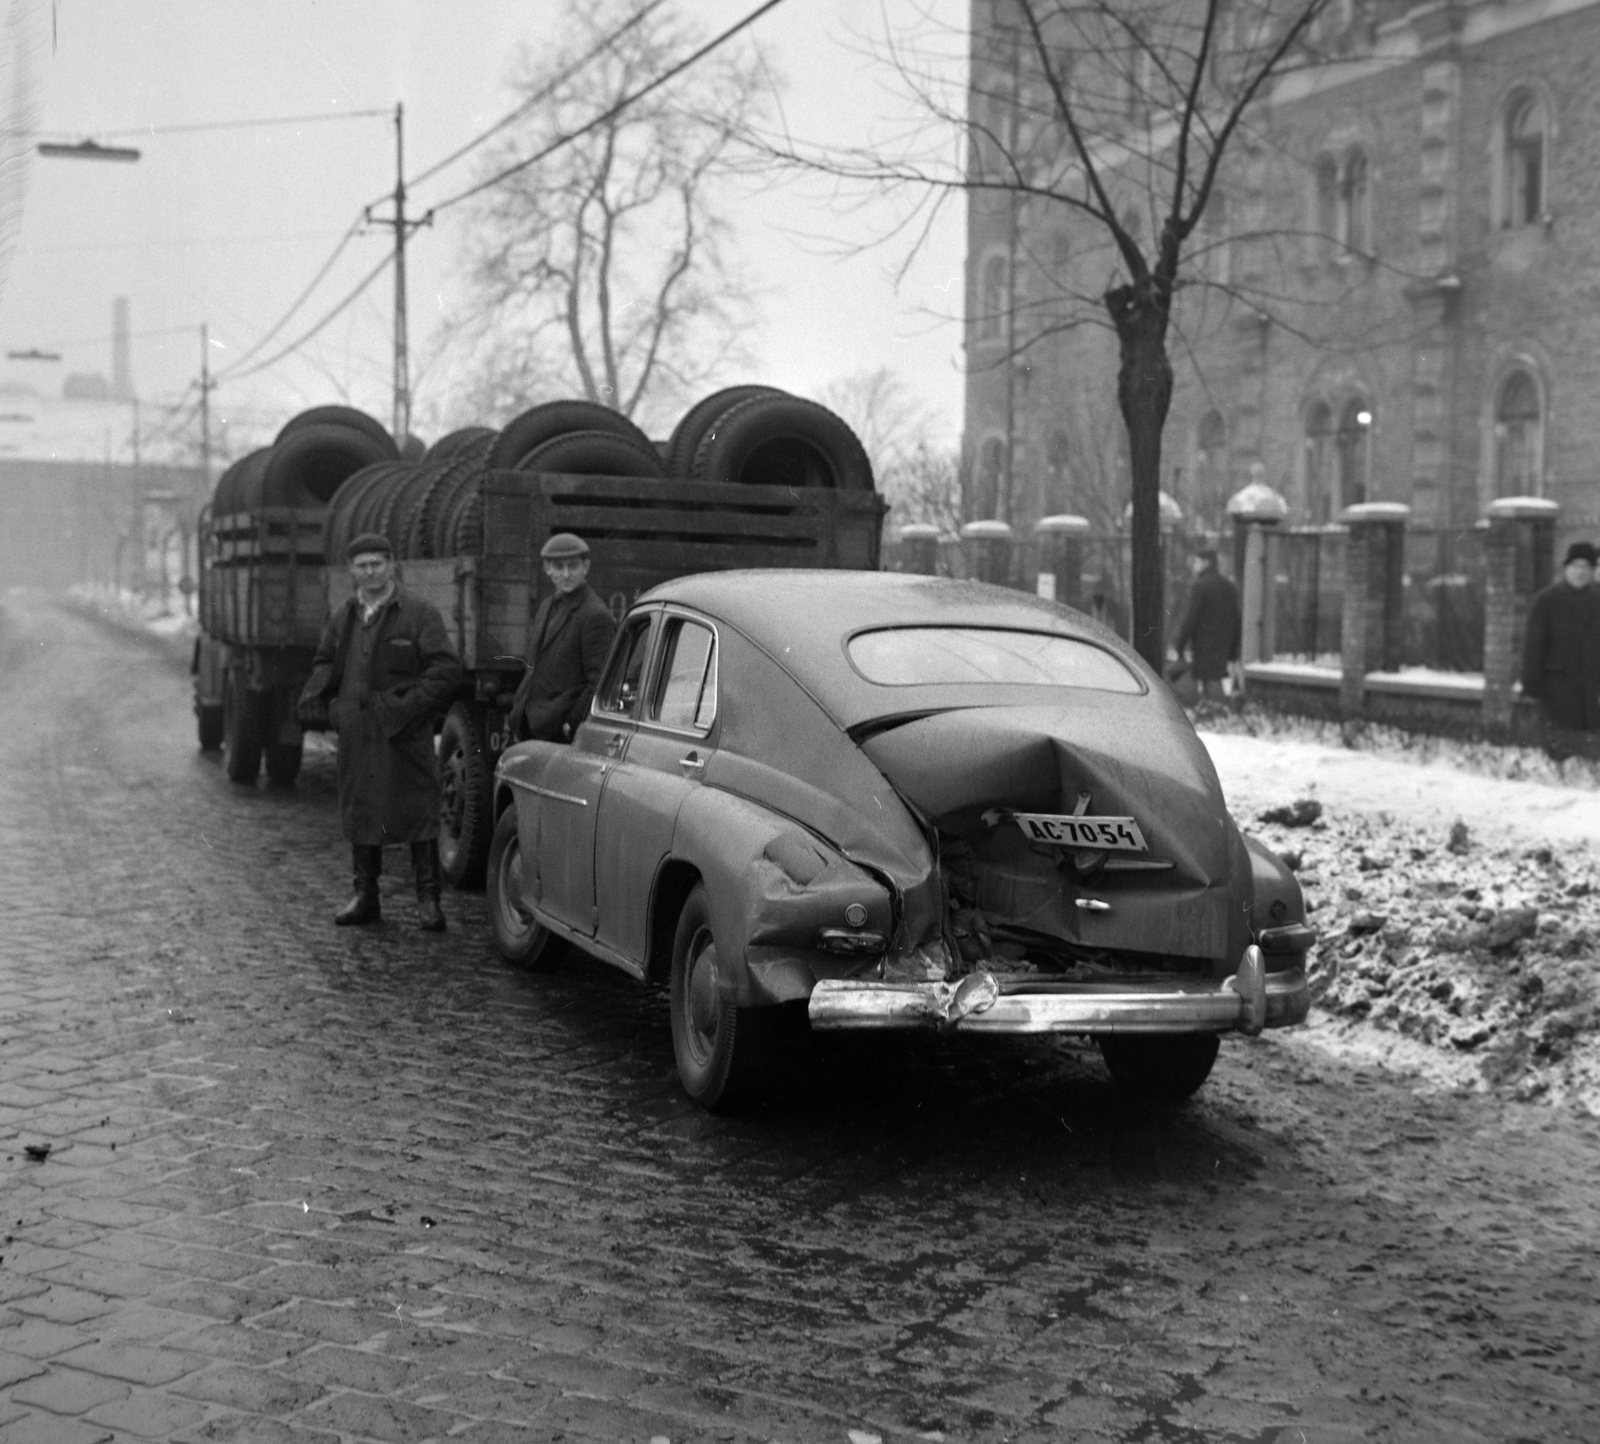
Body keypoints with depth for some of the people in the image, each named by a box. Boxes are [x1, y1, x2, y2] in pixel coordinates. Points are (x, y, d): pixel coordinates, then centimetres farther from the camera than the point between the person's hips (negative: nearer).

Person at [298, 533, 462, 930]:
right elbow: (325, 663, 26)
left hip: (405, 737, -5)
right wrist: (313, 699, 7)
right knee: (359, 813, 11)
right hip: (356, 736, 5)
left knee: (418, 814, -3)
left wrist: (409, 707, -18)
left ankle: (428, 900, 5)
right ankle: (365, 896, 23)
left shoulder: (420, 614, -4)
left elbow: (445, 671, -9)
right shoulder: (342, 619, 14)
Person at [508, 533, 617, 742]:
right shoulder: (546, 607, 16)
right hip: (532, 727, 8)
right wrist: (517, 709, 14)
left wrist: (572, 725, -17)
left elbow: (600, 683, -16)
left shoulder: (596, 616, -13)